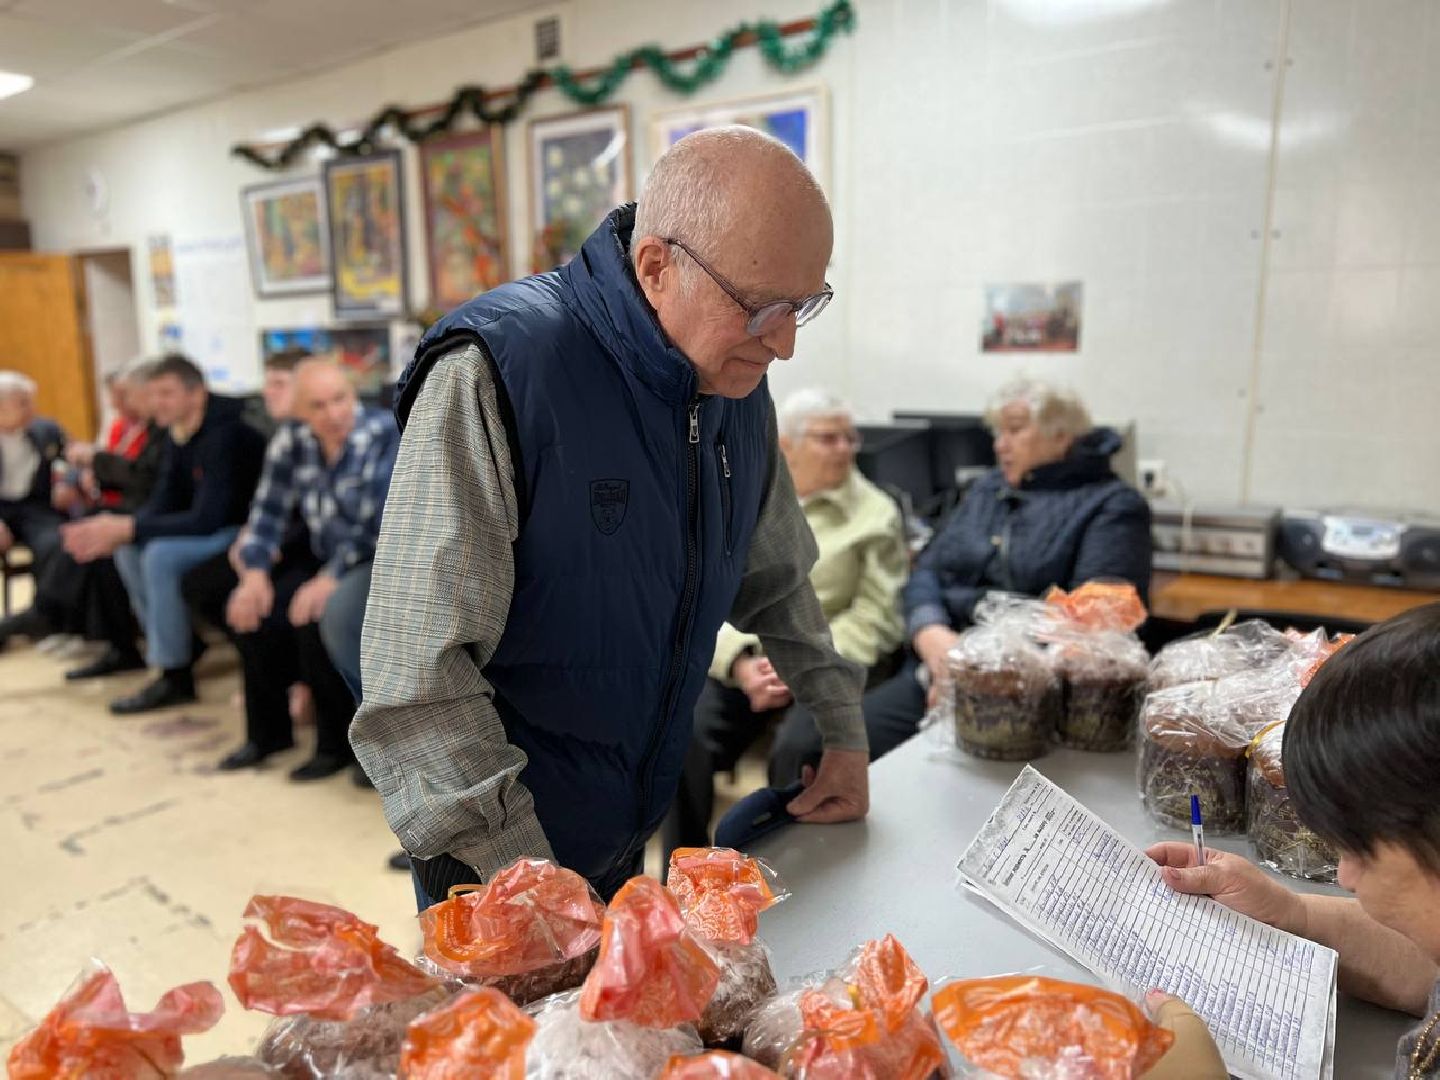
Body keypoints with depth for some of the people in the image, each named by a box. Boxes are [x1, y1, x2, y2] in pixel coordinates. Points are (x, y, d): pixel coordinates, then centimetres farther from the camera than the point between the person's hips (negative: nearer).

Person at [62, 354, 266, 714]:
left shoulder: (225, 434, -24)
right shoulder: (178, 434, 3)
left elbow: (206, 519, -29)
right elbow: (162, 504, 5)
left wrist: (127, 528, -27)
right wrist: (115, 528, -15)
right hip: (217, 528, 10)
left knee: (162, 554, -25)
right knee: (129, 551, 3)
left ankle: (175, 676, -12)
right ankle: (175, 647, 12)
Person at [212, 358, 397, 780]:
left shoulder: (386, 436, -19)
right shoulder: (291, 447, 0)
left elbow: (386, 525, -24)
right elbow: (267, 513, 6)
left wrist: (330, 578, -29)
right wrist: (255, 573, -10)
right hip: (326, 558, 7)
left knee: (317, 617, -28)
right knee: (253, 607, -6)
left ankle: (339, 743, -8)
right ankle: (268, 731, 15)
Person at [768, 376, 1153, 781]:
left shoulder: (1113, 507, 3)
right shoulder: (987, 489, 23)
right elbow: (927, 570, 15)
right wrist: (931, 634, -8)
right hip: (937, 673, 6)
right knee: (800, 741, -15)